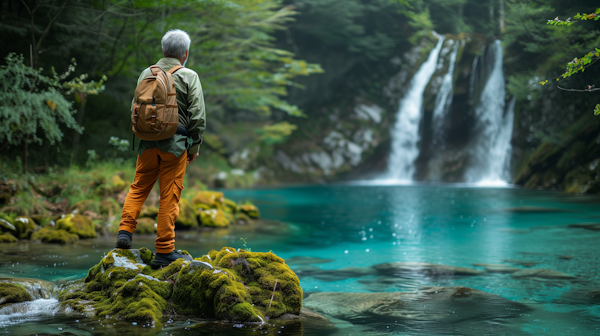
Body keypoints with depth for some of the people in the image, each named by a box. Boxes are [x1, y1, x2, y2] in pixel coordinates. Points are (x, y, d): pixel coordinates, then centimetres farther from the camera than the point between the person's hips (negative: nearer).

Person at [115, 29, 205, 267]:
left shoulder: (147, 74, 9)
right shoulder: (189, 76, -2)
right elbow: (197, 115, -5)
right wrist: (195, 146, 4)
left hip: (148, 141, 4)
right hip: (175, 142, -3)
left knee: (139, 187, 17)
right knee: (169, 196, 0)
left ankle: (125, 231, 6)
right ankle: (164, 251, 4)